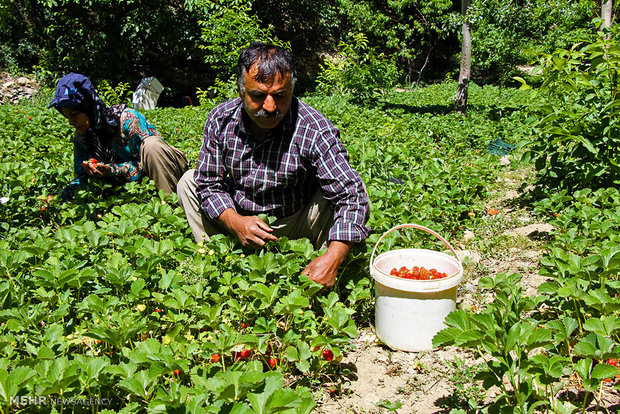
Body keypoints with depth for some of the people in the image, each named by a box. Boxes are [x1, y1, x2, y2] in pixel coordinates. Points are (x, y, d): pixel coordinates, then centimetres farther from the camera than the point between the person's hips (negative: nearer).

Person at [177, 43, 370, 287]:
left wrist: (332, 258, -46)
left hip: (295, 226, -3)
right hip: (240, 220, 4)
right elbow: (209, 183, -7)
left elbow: (351, 194, -33)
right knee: (189, 181, -4)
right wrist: (235, 222, -27)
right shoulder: (220, 120, -14)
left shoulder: (314, 130, -26)